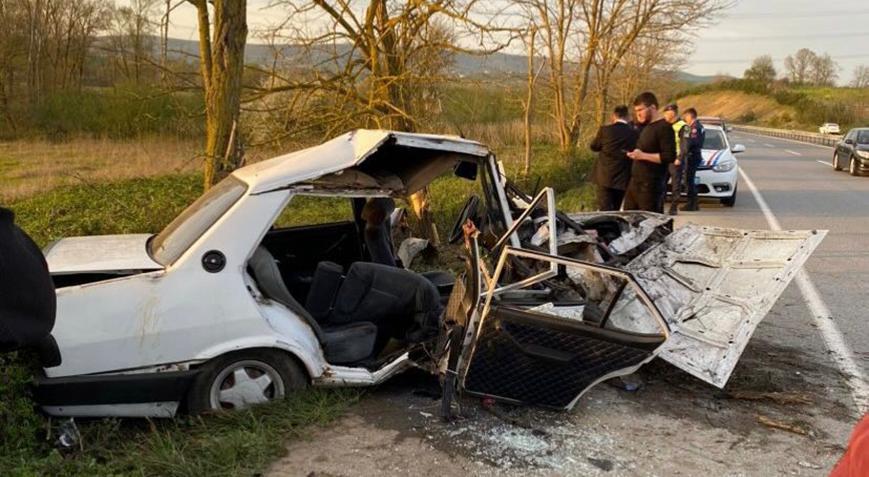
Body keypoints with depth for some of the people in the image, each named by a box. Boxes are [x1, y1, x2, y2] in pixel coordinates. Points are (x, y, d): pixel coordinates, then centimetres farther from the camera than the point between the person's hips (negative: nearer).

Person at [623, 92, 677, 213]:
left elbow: (670, 156, -19)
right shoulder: (645, 126, 16)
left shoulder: (664, 128, -11)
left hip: (651, 185, -9)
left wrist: (643, 155, -19)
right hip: (634, 182, 9)